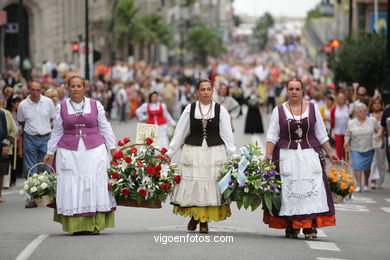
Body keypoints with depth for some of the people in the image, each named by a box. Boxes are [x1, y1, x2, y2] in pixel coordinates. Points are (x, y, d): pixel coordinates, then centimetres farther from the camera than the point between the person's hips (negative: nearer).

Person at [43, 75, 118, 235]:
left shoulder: (95, 105, 6)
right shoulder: (62, 108, 7)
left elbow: (105, 128, 11)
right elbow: (57, 132, 13)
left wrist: (112, 148, 8)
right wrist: (50, 152, 12)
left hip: (94, 149, 0)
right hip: (69, 151, 1)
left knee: (95, 183, -6)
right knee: (72, 185, -5)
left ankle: (95, 224, -2)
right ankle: (76, 225, -2)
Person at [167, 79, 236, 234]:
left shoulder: (220, 110, 3)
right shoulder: (190, 109, 4)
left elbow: (227, 134, 3)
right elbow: (180, 133, 7)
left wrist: (233, 155, -3)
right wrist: (169, 153, 6)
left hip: (214, 152, 0)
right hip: (193, 151, 1)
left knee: (210, 184, -1)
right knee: (193, 185, 1)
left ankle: (205, 220, 9)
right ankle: (194, 216, 22)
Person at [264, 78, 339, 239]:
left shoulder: (312, 108, 8)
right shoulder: (279, 111, 4)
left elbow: (321, 134, 13)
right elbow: (272, 136, 2)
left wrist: (330, 153, 9)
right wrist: (267, 157, -7)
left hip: (310, 154, 1)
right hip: (286, 156, 0)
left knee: (312, 189, -10)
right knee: (289, 190, -3)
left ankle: (310, 227, -11)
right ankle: (291, 227, 4)